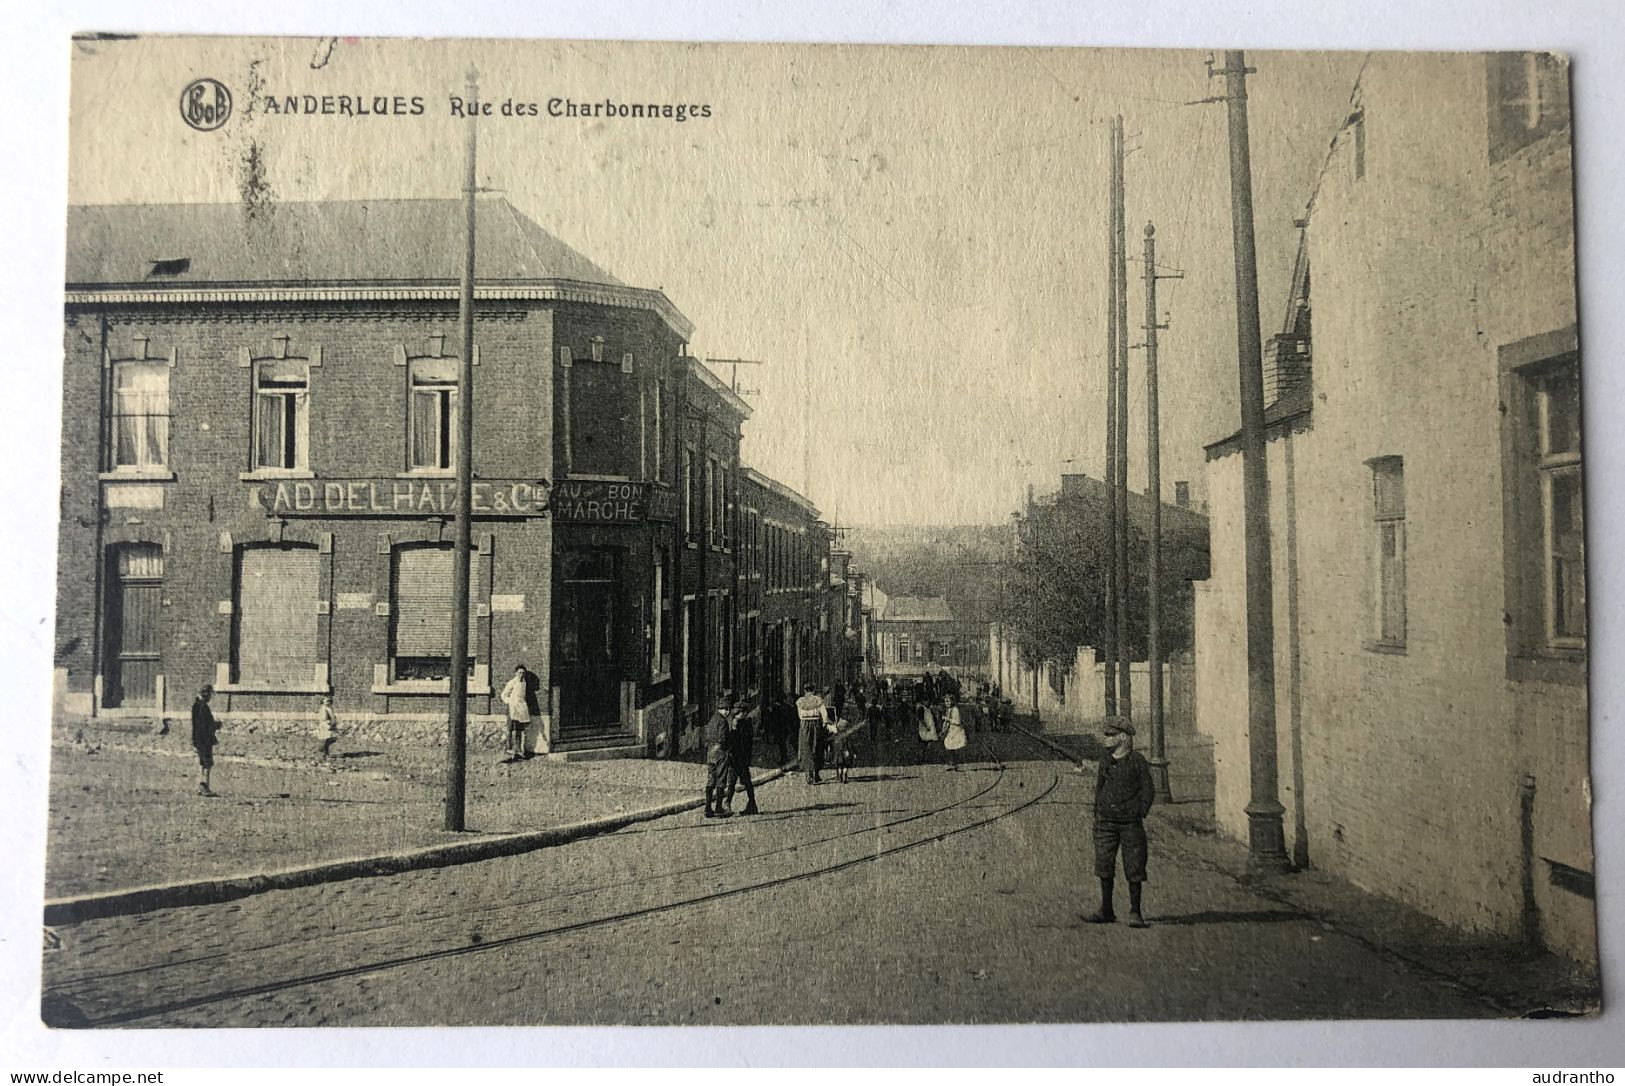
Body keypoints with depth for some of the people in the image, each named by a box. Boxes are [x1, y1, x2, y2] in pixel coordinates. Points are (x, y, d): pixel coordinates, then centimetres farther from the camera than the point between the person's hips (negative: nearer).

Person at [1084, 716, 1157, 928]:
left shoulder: (1137, 761, -6)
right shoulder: (1105, 761, 7)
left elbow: (1148, 791, -2)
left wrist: (1139, 816, -7)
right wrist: (1097, 812, 12)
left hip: (1130, 823, -4)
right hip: (1106, 821, 4)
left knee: (1134, 868, -1)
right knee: (1104, 865, 4)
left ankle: (1135, 912, 9)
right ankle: (1106, 910, 13)